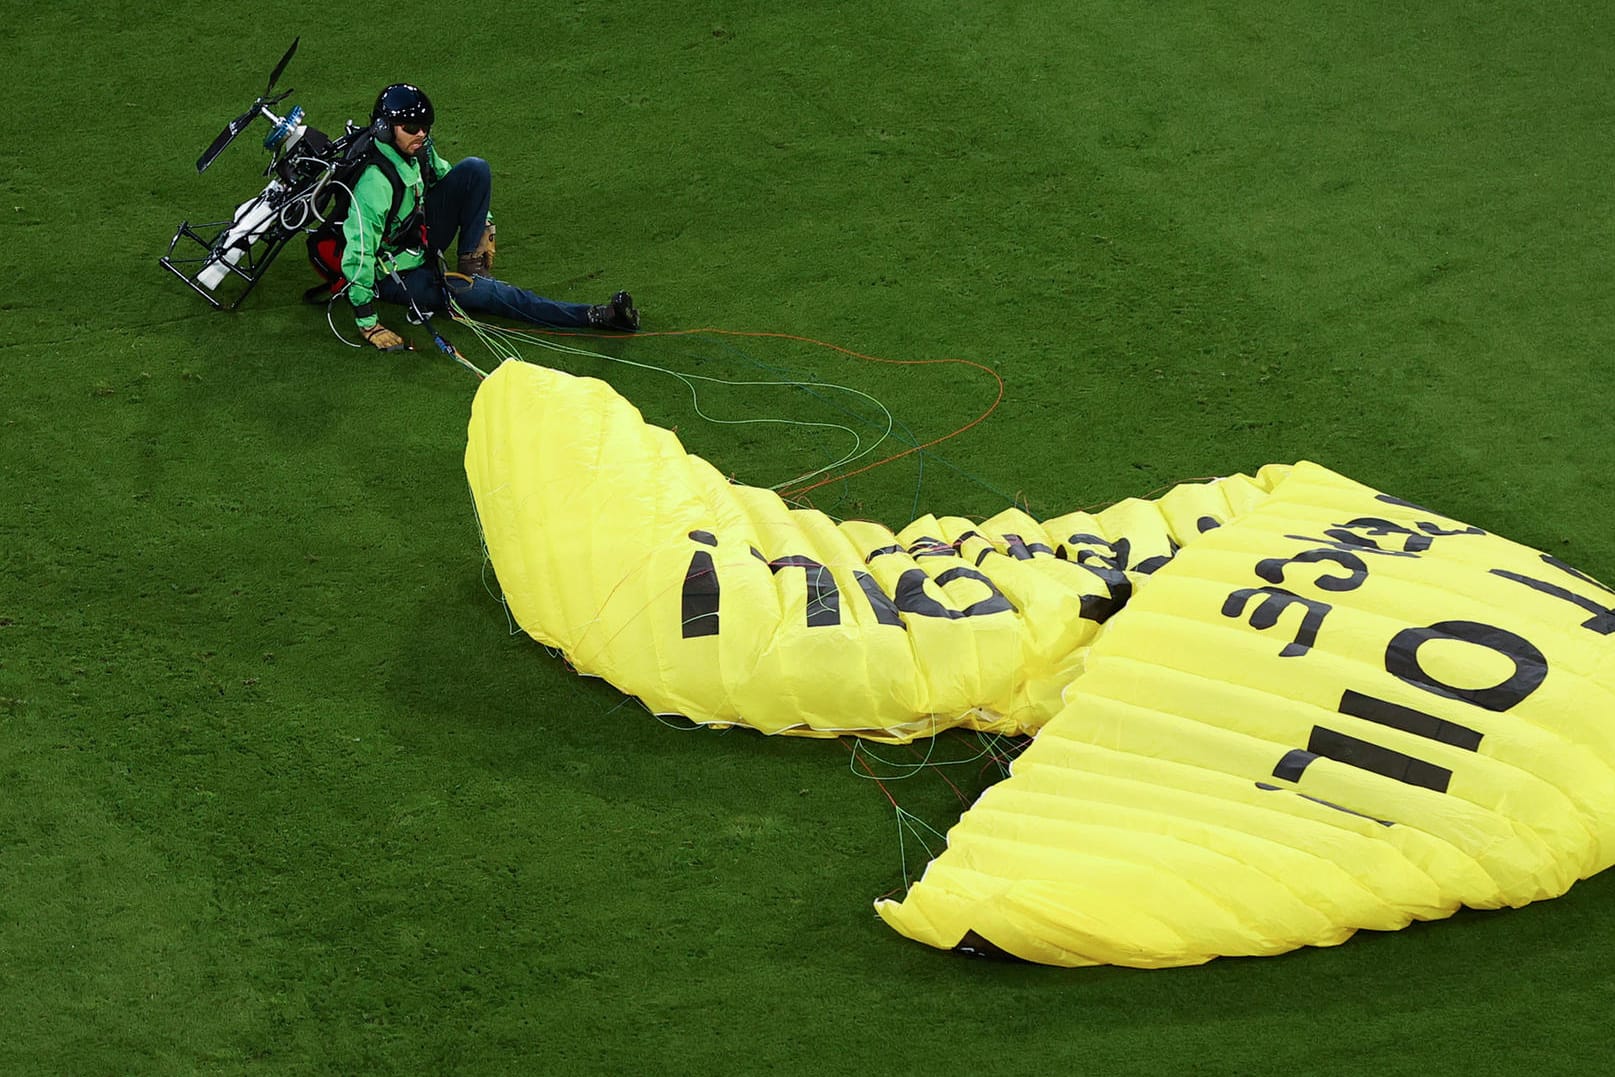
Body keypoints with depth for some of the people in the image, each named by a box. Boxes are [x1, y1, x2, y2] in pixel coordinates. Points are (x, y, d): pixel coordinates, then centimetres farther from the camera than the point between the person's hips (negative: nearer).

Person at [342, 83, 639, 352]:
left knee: (475, 170, -10)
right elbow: (358, 253, -32)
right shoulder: (375, 184, -32)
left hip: (422, 239, 8)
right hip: (396, 274, -8)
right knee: (489, 292, -23)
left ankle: (470, 261, -3)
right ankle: (593, 316, -23)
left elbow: (443, 175, 14)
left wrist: (484, 227, 10)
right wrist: (367, 322, -33)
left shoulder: (419, 148, -9)